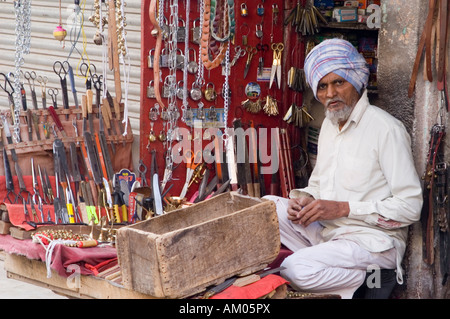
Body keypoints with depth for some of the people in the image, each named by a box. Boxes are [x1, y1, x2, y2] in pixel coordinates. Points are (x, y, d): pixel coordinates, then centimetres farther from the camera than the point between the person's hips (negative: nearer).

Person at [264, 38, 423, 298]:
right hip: (325, 230, 9)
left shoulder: (386, 128, -14)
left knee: (297, 270, -28)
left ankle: (370, 280, -8)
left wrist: (343, 208, -20)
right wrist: (303, 199, -2)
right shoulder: (330, 124, 14)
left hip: (372, 238, -8)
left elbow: (410, 206, -18)